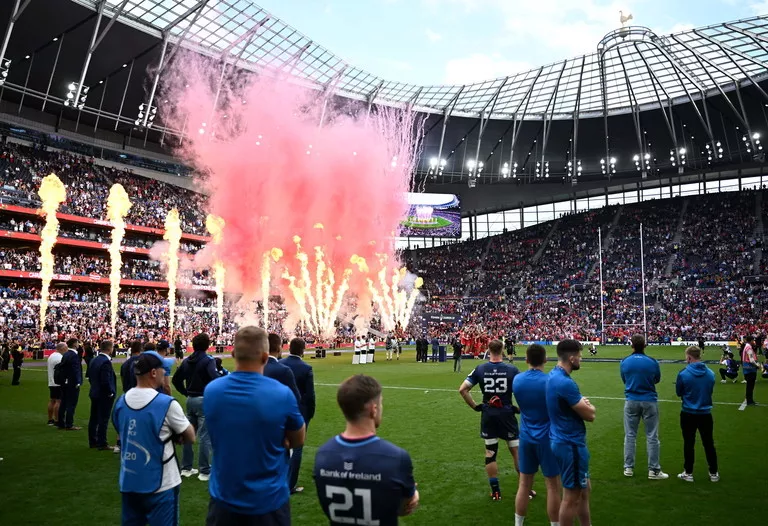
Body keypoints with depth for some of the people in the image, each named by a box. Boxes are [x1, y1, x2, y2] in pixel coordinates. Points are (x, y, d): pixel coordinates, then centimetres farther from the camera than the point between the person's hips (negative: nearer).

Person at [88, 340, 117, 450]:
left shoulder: (93, 360, 7)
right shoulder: (106, 362, -22)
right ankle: (102, 444, 4)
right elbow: (106, 381, -25)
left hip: (94, 393, 9)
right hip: (104, 396, -9)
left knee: (94, 419, 15)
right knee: (103, 420, -1)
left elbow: (90, 377, 12)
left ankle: (93, 442, 25)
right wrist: (110, 393, -13)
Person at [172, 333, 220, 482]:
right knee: (205, 437, -1)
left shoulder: (186, 361, 8)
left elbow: (176, 379, 14)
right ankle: (205, 471, 4)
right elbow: (215, 379, -29)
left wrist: (185, 393, 17)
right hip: (204, 401, -7)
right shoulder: (208, 360, -14)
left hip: (190, 400, 7)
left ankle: (186, 468, 24)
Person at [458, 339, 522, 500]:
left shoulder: (479, 369, -4)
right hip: (506, 414, -1)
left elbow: (462, 389, -6)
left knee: (490, 453, 11)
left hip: (488, 415, 1)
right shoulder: (512, 370, -9)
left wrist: (475, 406, 3)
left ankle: (495, 491, 17)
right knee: (517, 451, 12)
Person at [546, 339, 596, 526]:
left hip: (566, 441, 10)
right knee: (572, 496, 4)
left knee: (584, 490, 22)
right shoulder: (565, 383, -25)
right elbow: (590, 415, -18)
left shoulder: (554, 376, 7)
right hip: (571, 444, -10)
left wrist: (582, 404, -2)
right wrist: (588, 406, 3)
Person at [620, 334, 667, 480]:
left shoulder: (624, 362, -4)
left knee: (630, 436, 9)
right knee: (652, 437, 6)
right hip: (649, 401, -1)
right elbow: (657, 380, 8)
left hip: (631, 401, 2)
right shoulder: (652, 362, -8)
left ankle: (628, 468, 14)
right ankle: (653, 470, 11)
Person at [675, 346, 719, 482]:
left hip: (688, 414, -3)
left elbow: (679, 392, -3)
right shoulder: (710, 373, -6)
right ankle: (713, 473, 24)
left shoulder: (683, 374, -16)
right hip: (705, 414, 3)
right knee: (709, 444, 16)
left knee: (689, 444, 9)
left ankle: (688, 473, 17)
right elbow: (711, 391, 8)